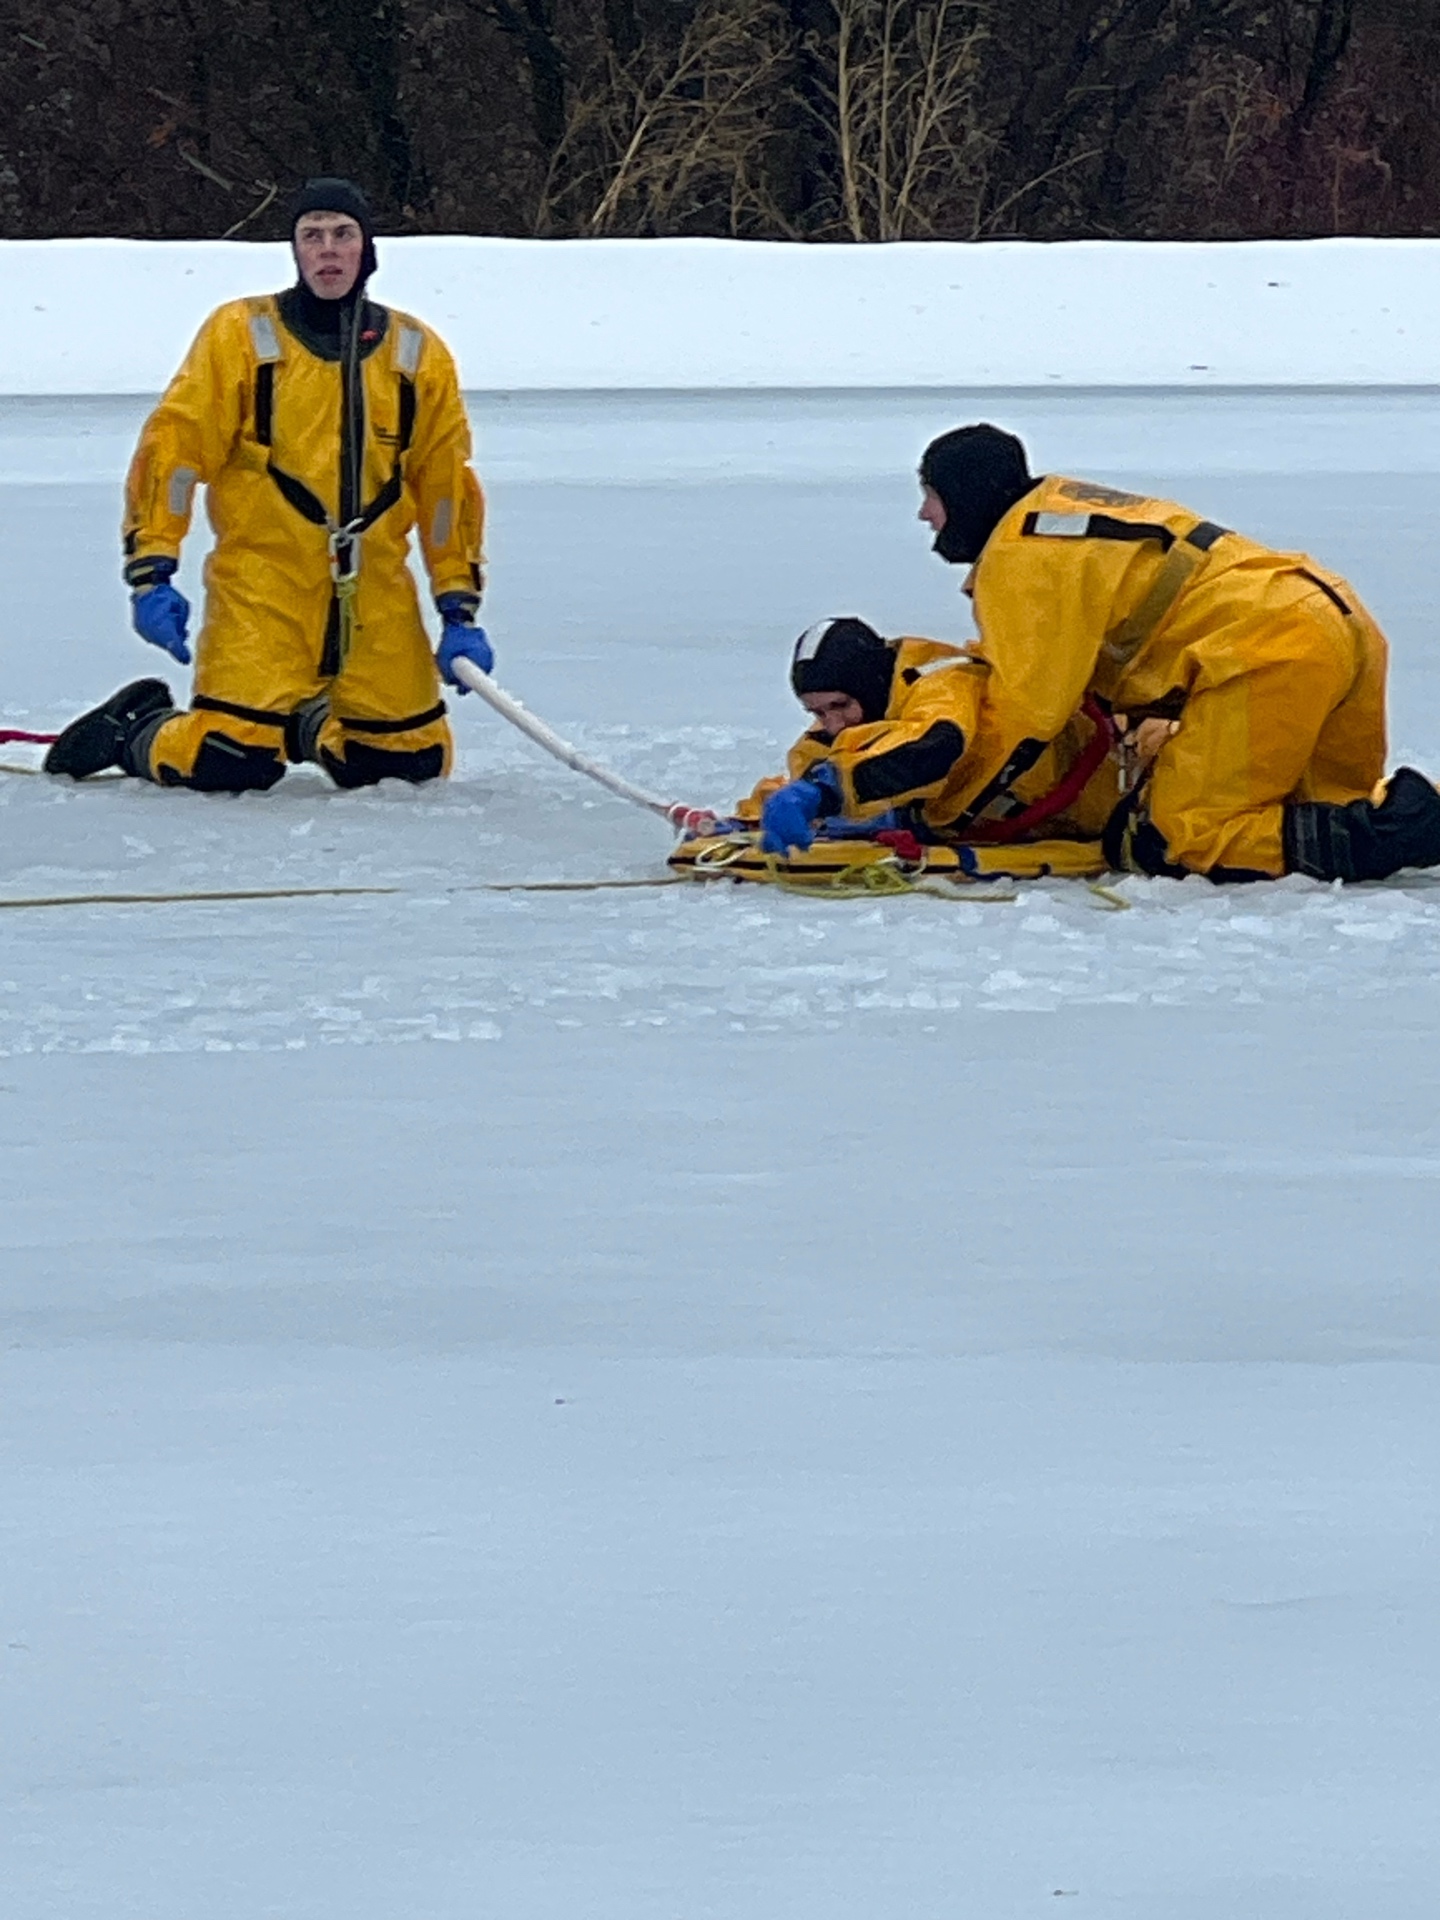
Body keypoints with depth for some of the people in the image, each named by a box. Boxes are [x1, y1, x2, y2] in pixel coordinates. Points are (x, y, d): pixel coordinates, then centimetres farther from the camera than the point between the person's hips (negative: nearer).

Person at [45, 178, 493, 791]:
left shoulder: (418, 354, 9)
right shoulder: (240, 334, 0)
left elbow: (446, 482, 12)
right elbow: (173, 448, -4)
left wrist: (460, 611, 7)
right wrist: (151, 572, -14)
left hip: (376, 597, 4)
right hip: (263, 589, -4)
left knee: (415, 760, 0)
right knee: (232, 763, -16)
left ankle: (304, 725, 30)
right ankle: (134, 733, 16)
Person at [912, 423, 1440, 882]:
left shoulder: (1019, 556, -2)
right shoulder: (1064, 507, 27)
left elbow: (1023, 711, -5)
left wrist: (946, 814, 3)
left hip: (1269, 652, -10)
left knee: (1157, 847, -13)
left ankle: (1381, 833, -26)